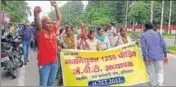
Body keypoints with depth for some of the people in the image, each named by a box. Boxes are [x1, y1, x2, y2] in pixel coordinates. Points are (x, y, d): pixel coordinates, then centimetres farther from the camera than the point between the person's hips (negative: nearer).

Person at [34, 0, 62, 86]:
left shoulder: (54, 30, 8)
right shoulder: (40, 32, -7)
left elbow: (59, 19, 14)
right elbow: (38, 24, -27)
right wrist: (36, 14, -46)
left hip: (54, 61, 6)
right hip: (44, 62, -5)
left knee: (51, 83, 19)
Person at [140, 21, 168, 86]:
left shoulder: (143, 35, 1)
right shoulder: (158, 34, 8)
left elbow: (143, 47, -10)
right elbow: (163, 45, 2)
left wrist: (146, 57, -14)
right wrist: (165, 55, 5)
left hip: (149, 57, -1)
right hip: (158, 56, 2)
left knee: (150, 73, 10)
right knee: (160, 71, 10)